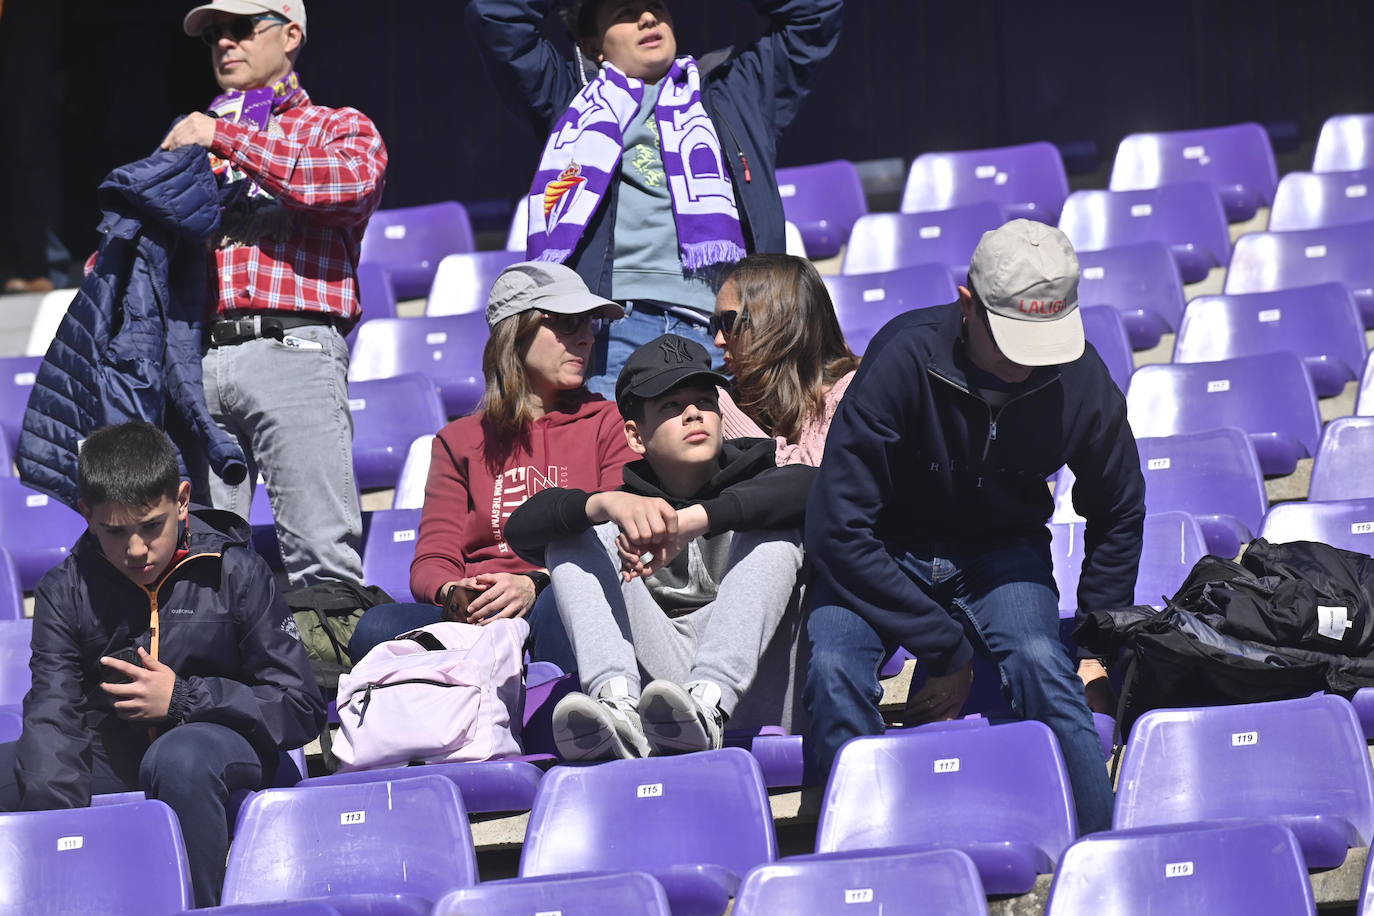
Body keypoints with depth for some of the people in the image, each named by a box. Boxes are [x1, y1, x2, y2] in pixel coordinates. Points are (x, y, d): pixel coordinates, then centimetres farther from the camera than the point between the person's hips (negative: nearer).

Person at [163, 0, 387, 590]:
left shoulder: (337, 128, 17)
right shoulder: (190, 143, 30)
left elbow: (355, 180, -7)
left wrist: (228, 140, -6)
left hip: (291, 351, -4)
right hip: (194, 356, 4)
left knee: (322, 552, -15)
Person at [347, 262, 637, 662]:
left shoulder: (610, 425, 17)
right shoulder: (459, 441, 23)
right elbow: (432, 561, 12)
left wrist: (535, 585, -15)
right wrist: (452, 594, -14)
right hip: (476, 621, 2)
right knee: (376, 627, -32)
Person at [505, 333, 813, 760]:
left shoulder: (751, 478, 14)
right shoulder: (628, 505, 17)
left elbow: (814, 486, -14)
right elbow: (521, 527, -3)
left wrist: (691, 521, -26)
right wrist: (608, 504, -25)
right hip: (655, 671, 2)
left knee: (778, 530, -17)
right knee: (573, 533, -4)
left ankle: (707, 704, -43)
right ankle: (618, 704, -34)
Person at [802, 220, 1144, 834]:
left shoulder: (1081, 381, -15)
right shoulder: (905, 358, -27)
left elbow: (1117, 514, 7)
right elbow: (838, 527, -26)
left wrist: (1098, 645, 2)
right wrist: (947, 650, -24)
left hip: (1000, 551, 2)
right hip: (884, 552, -2)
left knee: (1039, 662, -30)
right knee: (834, 669, -31)